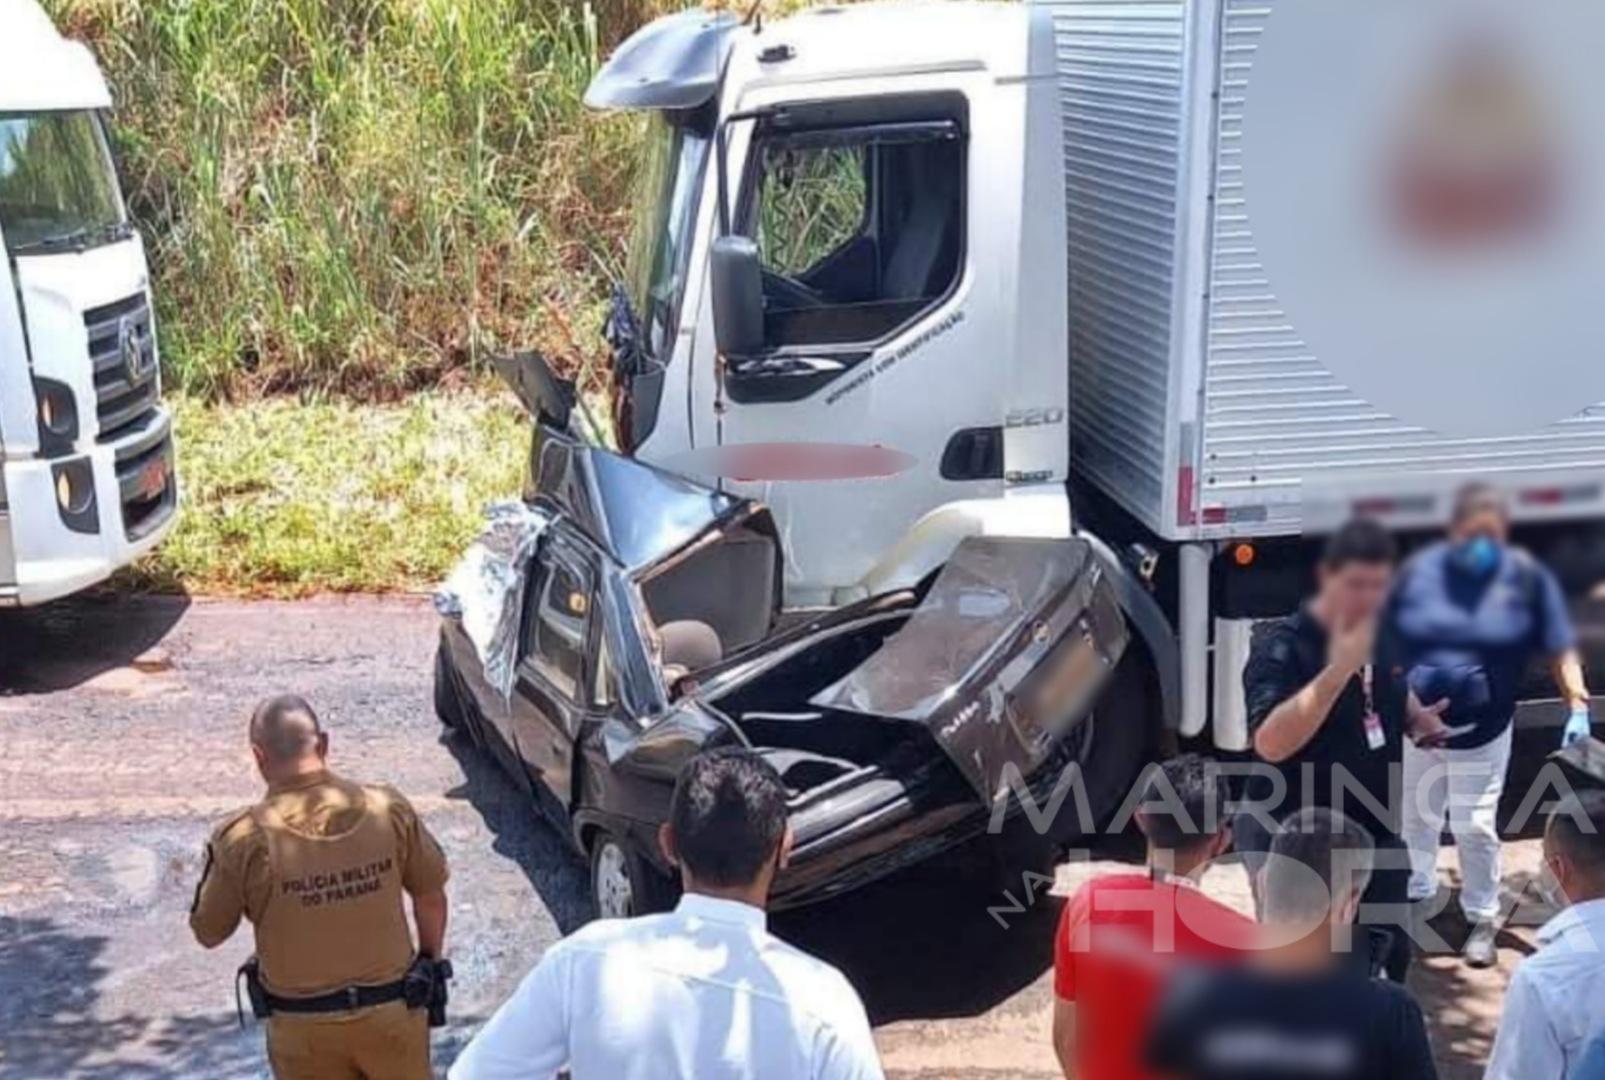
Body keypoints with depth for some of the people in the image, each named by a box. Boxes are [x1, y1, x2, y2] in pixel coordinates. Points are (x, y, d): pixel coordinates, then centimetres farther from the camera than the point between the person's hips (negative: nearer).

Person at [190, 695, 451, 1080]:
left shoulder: (244, 839, -20)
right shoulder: (387, 809, -13)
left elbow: (208, 933, -6)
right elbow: (430, 894, 0)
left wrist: (218, 861, 9)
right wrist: (431, 960, 17)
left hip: (304, 1025, -1)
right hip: (392, 1008, 1)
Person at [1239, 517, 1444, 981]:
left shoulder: (1385, 635, 0)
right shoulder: (1283, 647, -22)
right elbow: (1270, 744, -36)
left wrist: (1418, 717, -1)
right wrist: (1337, 669, -41)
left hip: (1374, 829, 7)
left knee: (1391, 951, 18)